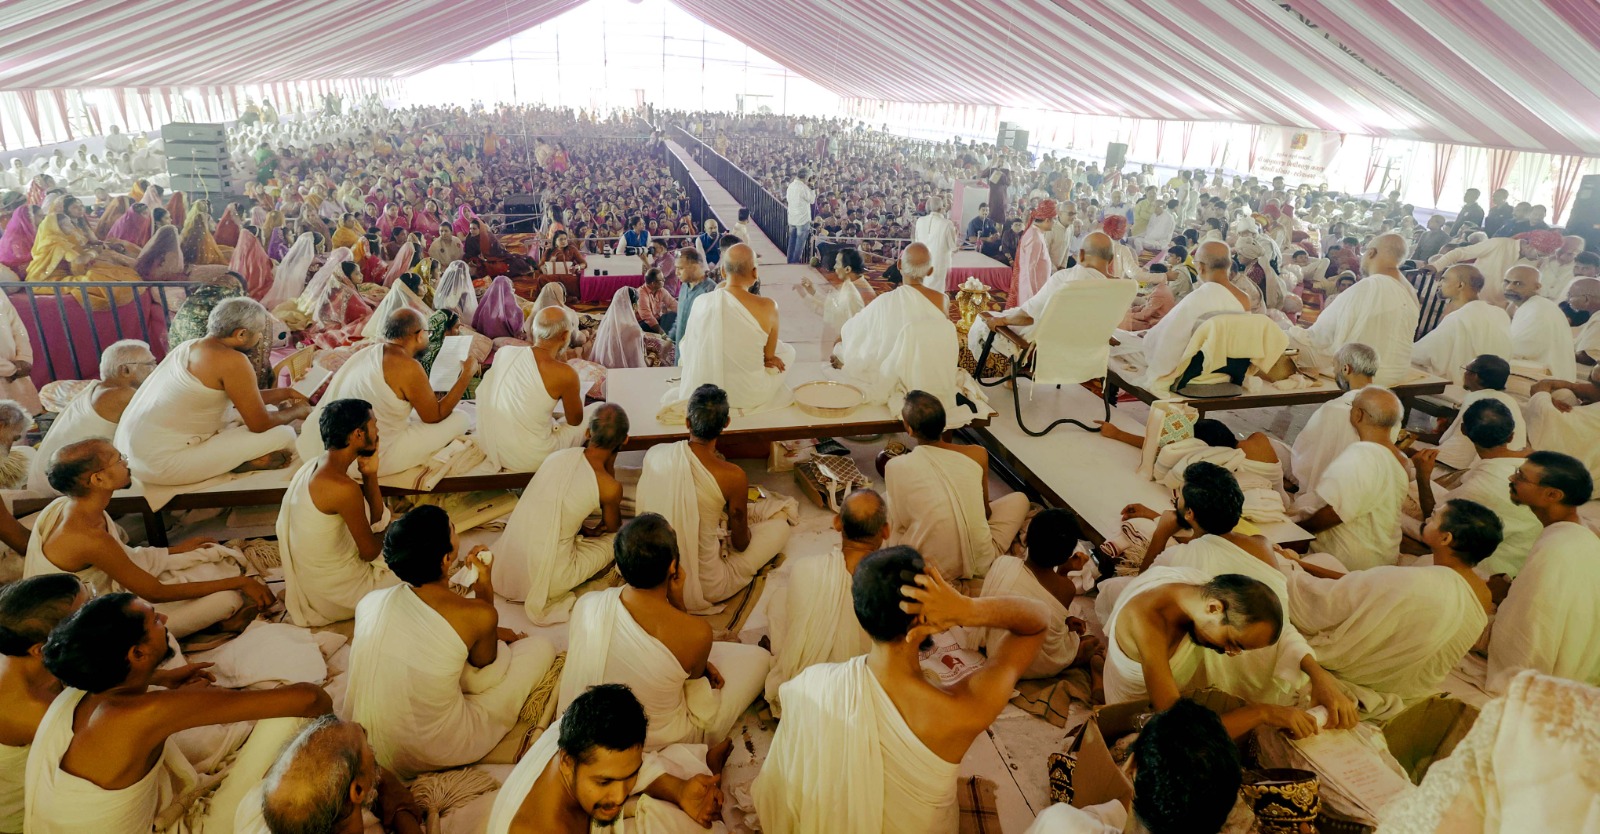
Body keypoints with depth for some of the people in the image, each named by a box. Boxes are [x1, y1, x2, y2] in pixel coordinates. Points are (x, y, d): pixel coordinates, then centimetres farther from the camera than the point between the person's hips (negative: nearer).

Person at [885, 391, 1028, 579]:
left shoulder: (896, 466, -13)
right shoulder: (978, 454, -7)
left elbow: (898, 523, 2)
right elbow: (986, 511, 9)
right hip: (980, 561, 1)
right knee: (1019, 498, 25)